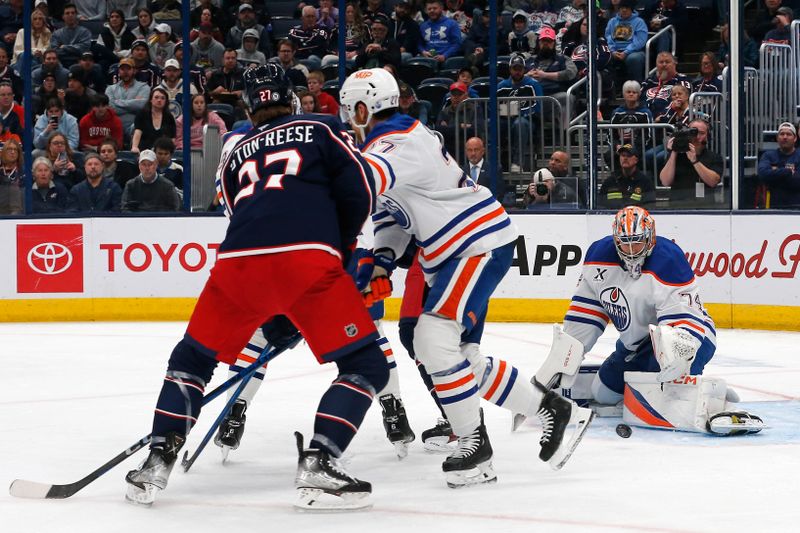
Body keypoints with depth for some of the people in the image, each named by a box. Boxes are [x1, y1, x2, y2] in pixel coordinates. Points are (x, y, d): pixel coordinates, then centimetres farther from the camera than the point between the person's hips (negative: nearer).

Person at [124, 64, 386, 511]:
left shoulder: (234, 151, 32)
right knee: (366, 367, 6)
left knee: (192, 357, 24)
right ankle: (319, 464, -10)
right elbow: (359, 190, 7)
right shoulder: (321, 129, 20)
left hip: (239, 260, 4)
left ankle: (158, 462, 14)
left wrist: (277, 319, 36)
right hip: (308, 260, -4)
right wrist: (340, 248, 23)